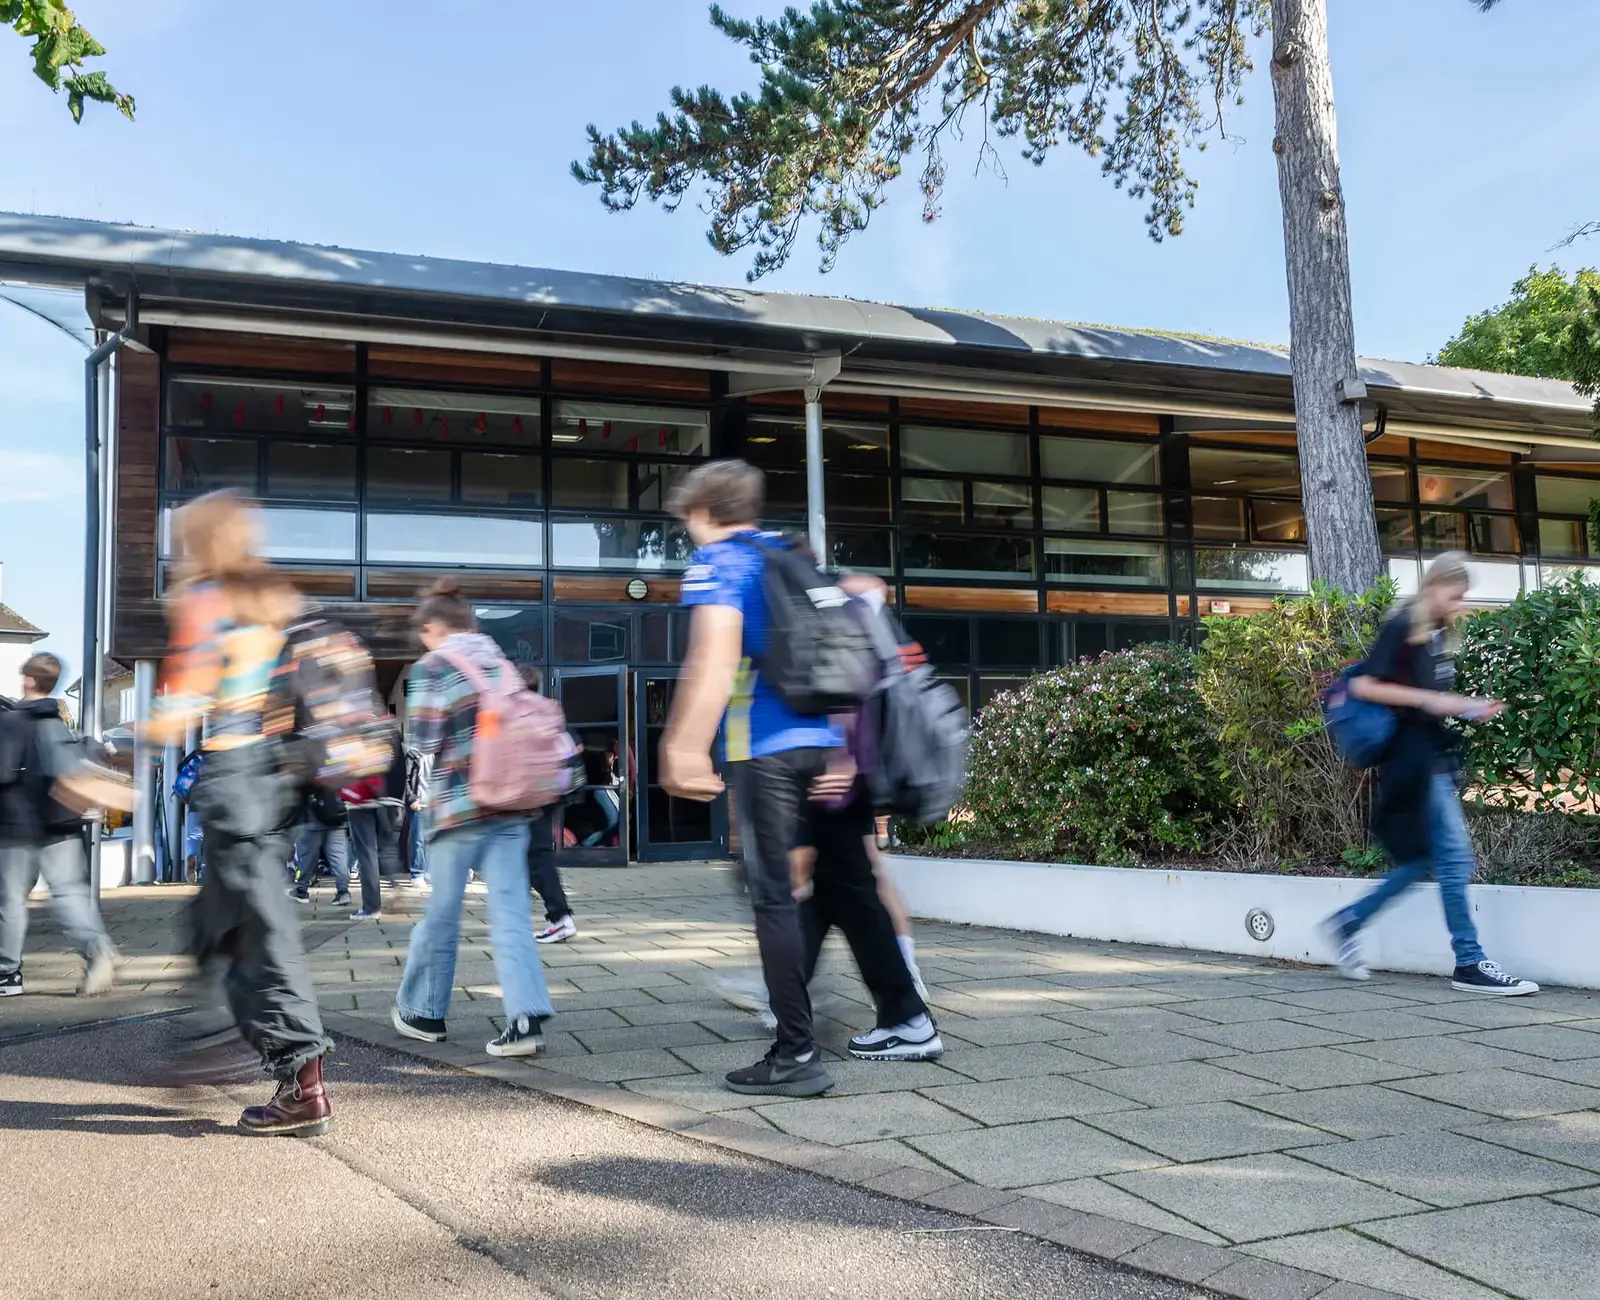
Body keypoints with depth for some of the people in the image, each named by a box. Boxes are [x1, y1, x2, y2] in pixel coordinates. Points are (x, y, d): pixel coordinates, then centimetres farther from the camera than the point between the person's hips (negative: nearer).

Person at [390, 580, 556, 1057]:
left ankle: (423, 1012, 27)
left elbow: (423, 740, -9)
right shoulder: (501, 662, 11)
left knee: (442, 913, 10)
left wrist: (411, 724, 11)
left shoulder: (433, 667, -5)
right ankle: (527, 1019, -8)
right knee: (511, 913, 2)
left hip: (459, 805, -4)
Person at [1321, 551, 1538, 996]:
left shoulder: (1441, 633, 14)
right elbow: (1363, 686, -17)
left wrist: (1469, 708, 7)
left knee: (1425, 859, 11)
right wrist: (1430, 700, -19)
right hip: (1412, 755, -9)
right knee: (1454, 856, -7)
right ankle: (1469, 964, 0)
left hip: (1435, 753, 9)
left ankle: (1348, 922, 20)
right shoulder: (1401, 628, -11)